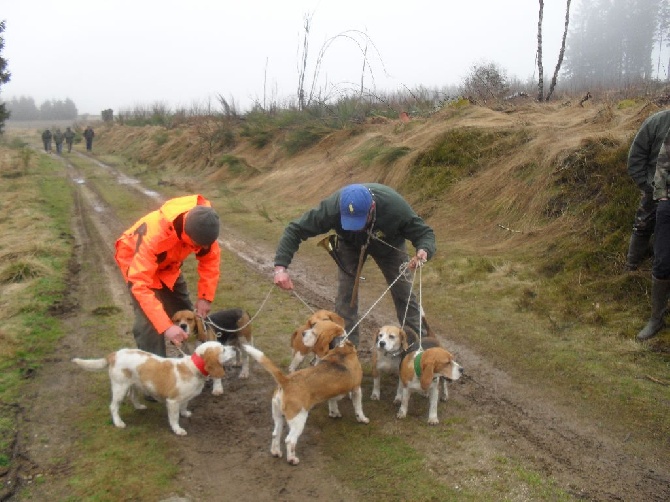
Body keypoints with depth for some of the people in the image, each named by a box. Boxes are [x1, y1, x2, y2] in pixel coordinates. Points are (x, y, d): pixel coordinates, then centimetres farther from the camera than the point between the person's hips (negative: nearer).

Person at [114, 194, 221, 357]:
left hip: (168, 264, 5)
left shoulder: (202, 224, -30)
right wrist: (166, 326, -51)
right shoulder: (154, 235, -45)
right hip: (136, 259, -5)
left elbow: (210, 258, -13)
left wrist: (205, 296, -20)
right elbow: (140, 285, -45)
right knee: (149, 322, -19)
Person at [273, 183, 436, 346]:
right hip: (350, 245, 0)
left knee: (404, 292, 1)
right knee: (345, 294, -8)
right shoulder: (332, 206, -42)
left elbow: (425, 233, -30)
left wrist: (423, 251, -54)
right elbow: (294, 230, -34)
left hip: (389, 245, 0)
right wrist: (280, 266, -47)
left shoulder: (395, 206, -43)